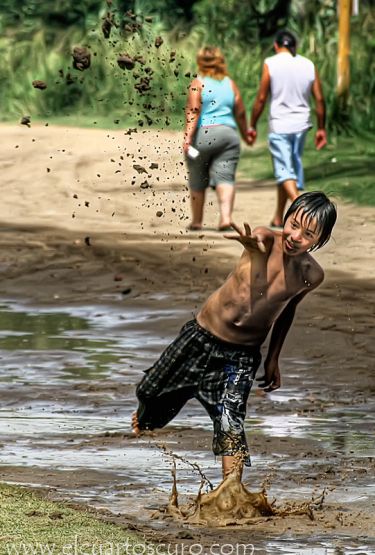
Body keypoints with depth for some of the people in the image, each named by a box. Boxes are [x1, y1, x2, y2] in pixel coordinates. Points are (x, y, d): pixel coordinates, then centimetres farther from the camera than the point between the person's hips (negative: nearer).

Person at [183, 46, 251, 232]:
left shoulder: (198, 84, 0)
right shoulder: (230, 84, 11)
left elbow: (193, 111, -12)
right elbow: (240, 113, 15)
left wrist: (188, 135, -19)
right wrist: (245, 134, 30)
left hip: (203, 135, -2)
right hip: (228, 133, 2)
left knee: (198, 181, 10)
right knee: (225, 177, -4)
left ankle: (196, 221, 21)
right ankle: (226, 217, -24)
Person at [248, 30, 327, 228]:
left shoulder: (271, 64, -6)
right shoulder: (309, 65, 4)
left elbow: (261, 98, -6)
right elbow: (319, 99, 4)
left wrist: (252, 126, 4)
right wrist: (321, 128, 12)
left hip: (279, 125, -4)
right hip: (301, 125, 4)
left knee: (284, 171, -6)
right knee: (293, 168, 15)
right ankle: (278, 217, 25)